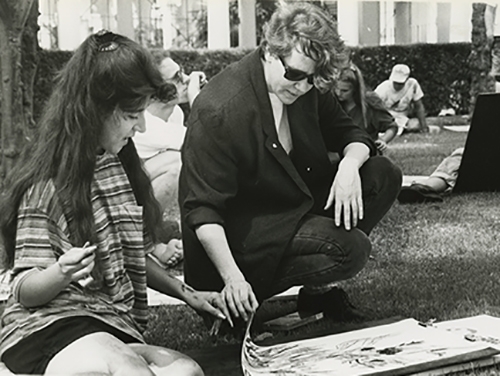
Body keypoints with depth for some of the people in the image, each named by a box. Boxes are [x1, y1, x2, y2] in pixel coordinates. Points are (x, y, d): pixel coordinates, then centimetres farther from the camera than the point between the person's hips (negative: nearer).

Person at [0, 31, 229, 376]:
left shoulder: (118, 166, 14)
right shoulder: (48, 183, -6)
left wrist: (185, 292, 15)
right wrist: (61, 273, -25)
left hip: (114, 328, 6)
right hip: (48, 326, -6)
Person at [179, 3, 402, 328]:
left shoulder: (309, 88, -3)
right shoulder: (219, 111, -25)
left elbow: (351, 135, 9)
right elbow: (202, 209, -25)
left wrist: (350, 165, -16)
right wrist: (232, 278, -34)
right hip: (239, 228, -8)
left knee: (383, 175, -4)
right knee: (350, 248, -26)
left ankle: (320, 292, 2)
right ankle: (238, 302, -11)